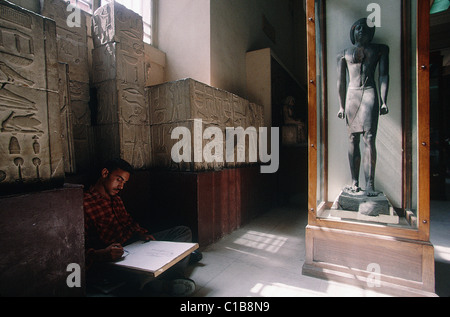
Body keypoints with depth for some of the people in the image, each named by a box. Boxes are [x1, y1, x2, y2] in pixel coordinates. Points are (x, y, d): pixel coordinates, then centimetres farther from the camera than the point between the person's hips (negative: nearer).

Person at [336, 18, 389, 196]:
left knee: (369, 138, -13)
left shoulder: (380, 49, 18)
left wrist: (384, 101, -4)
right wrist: (341, 106, 10)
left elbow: (383, 75, 8)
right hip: (351, 95, 1)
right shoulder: (344, 54, 19)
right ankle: (354, 181, 1)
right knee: (353, 139, -2)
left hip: (369, 93, -1)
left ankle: (370, 183, -15)